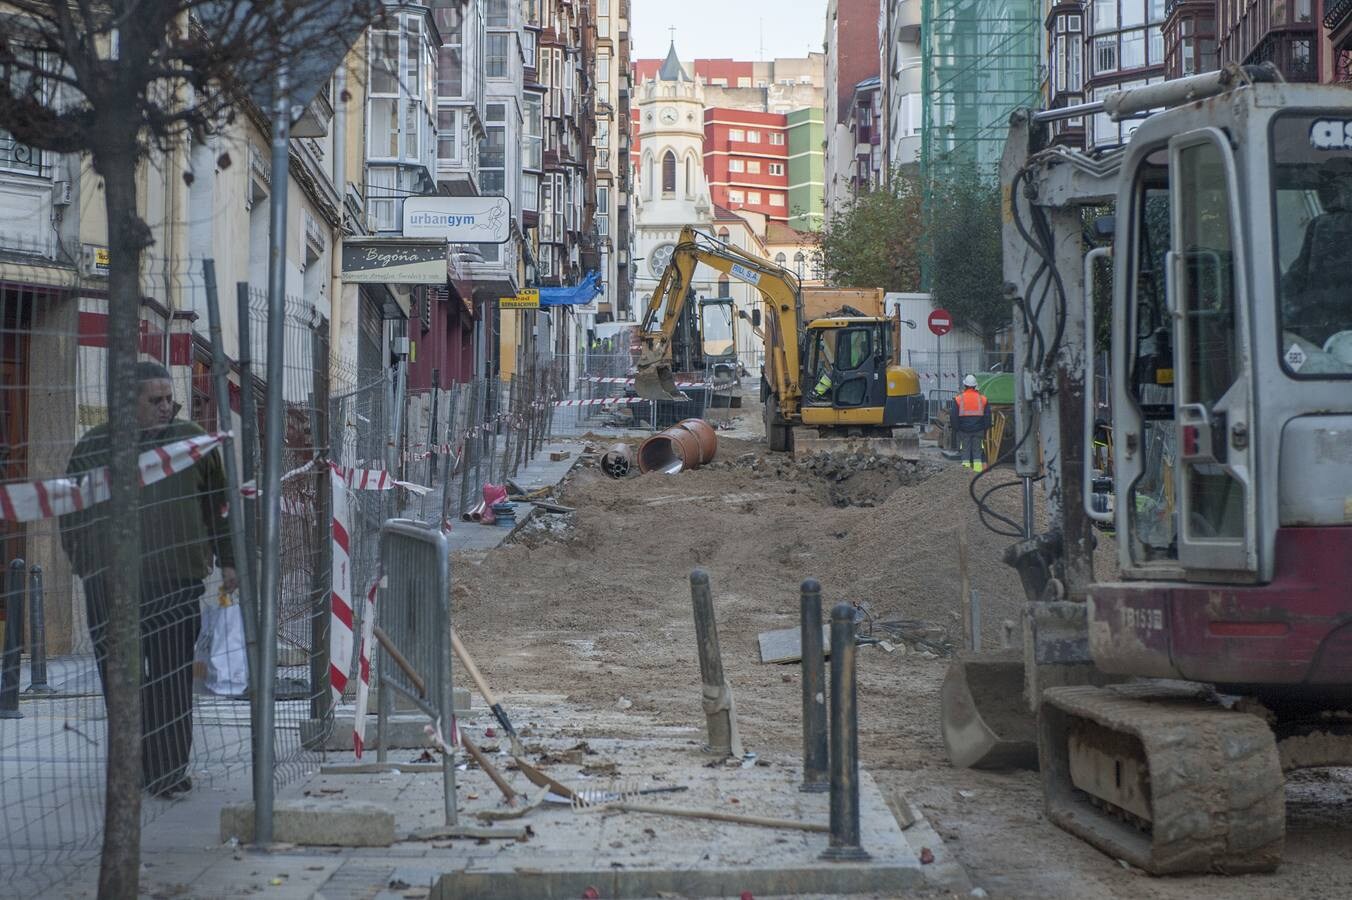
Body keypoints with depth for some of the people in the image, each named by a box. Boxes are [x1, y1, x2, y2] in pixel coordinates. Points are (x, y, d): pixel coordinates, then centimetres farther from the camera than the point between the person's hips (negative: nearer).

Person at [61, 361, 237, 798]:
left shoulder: (193, 442, 8)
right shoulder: (94, 447, 6)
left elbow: (218, 506, 15)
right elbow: (71, 512, 13)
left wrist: (227, 561, 13)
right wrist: (84, 564, 5)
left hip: (177, 581, 0)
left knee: (172, 679, -3)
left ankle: (170, 770, 3)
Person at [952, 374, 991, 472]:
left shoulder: (958, 399, -1)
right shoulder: (982, 398, 4)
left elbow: (955, 416, 0)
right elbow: (987, 416, 7)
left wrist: (956, 428, 7)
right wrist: (986, 429, 13)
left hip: (964, 430, -1)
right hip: (978, 430, 1)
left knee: (965, 450, 2)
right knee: (977, 450, 5)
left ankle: (966, 467, -3)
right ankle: (978, 468, 1)